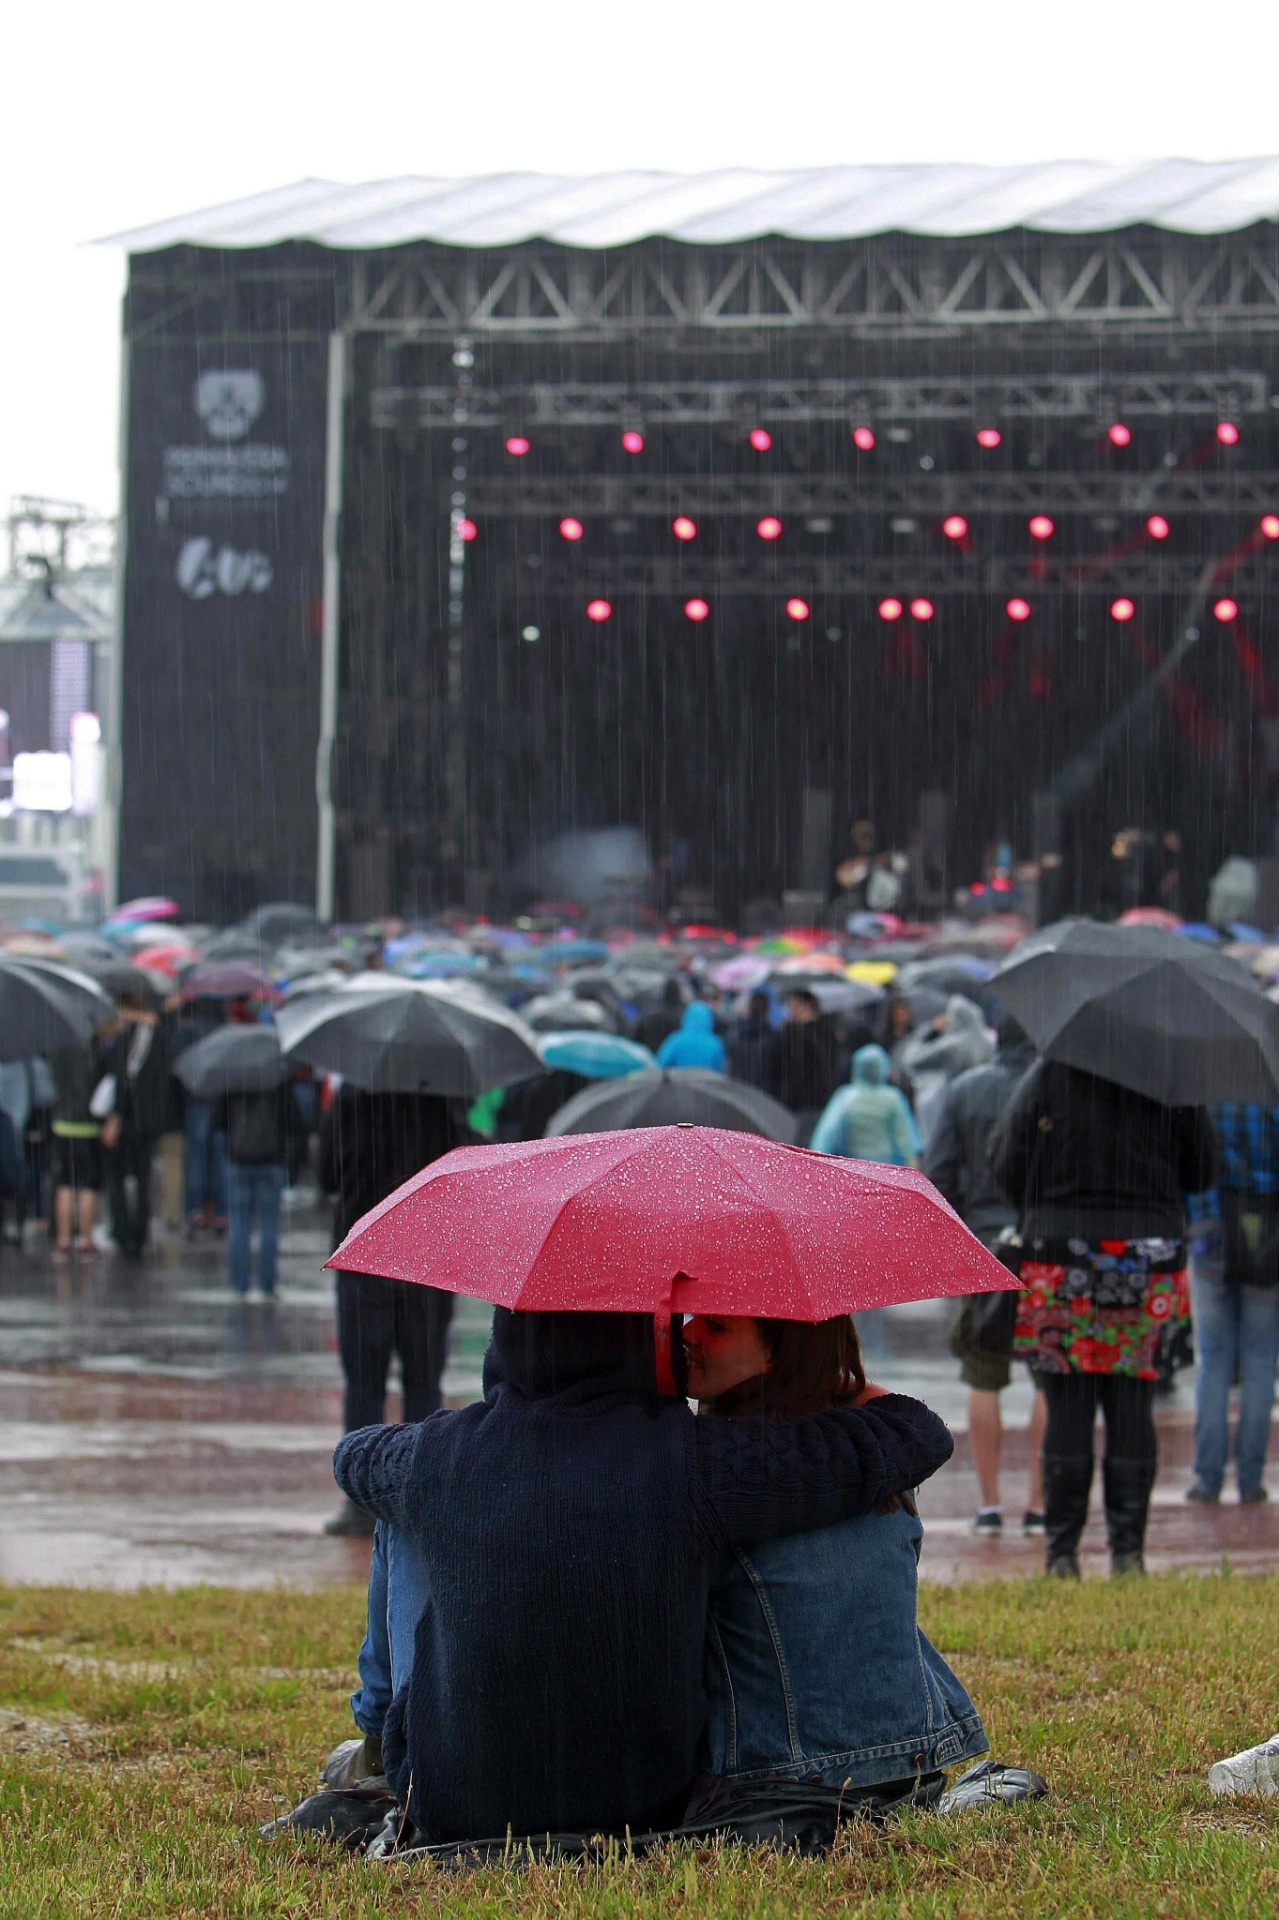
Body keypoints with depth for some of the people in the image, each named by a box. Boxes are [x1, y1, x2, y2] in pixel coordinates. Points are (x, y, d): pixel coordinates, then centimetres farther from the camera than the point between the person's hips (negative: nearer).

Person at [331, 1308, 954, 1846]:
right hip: (646, 1807, 0)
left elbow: (355, 1456, 14)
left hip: (451, 1808, 0)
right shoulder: (692, 1460, -21)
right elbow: (917, 1439, -11)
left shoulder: (438, 1456, -14)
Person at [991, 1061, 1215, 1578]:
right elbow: (1201, 1173, 5)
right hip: (1149, 1256, 1)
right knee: (1132, 1409, 6)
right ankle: (1128, 1549, 3)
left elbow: (1005, 1167, -3)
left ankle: (1062, 1553, 2)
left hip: (1062, 1250, -1)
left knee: (1068, 1410, 3)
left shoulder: (1049, 1076, -6)